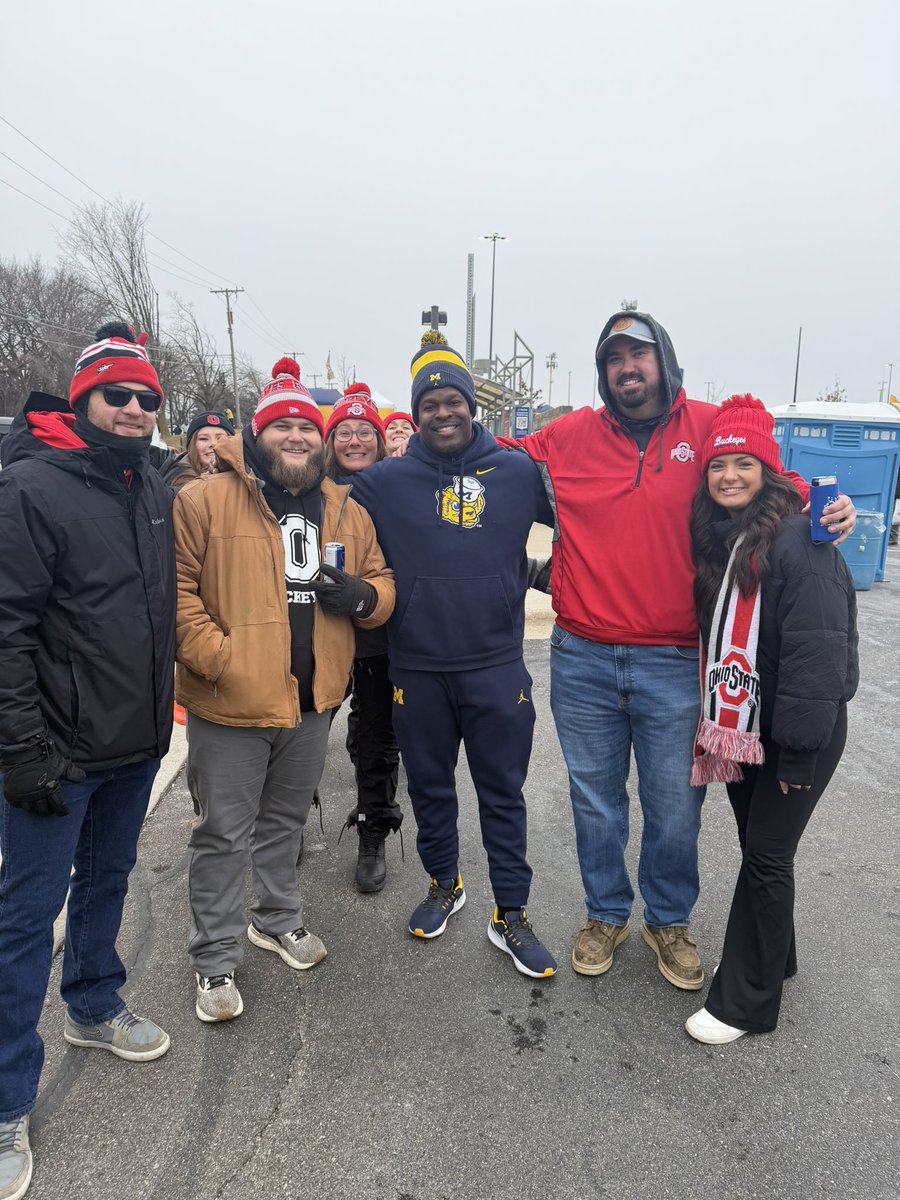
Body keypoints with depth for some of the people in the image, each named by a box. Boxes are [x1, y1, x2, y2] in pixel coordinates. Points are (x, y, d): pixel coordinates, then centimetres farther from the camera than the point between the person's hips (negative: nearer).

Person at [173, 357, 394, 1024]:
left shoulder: (347, 511, 7)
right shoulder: (206, 499, -8)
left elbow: (383, 584, 11)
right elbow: (176, 588, -11)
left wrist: (360, 595, -11)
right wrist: (215, 657, -19)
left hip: (312, 698, 5)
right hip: (230, 701, -4)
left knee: (286, 820, 24)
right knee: (225, 835, 8)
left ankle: (279, 918, 46)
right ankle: (215, 961, 27)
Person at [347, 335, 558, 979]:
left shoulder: (518, 472, 0)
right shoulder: (385, 481, 0)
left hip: (497, 666, 0)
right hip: (417, 669, 1)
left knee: (503, 792, 10)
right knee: (430, 786, 17)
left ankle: (511, 914, 26)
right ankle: (444, 884, 41)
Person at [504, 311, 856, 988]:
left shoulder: (710, 427, 1)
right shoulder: (571, 436, 3)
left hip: (673, 663, -1)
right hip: (583, 660, 1)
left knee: (675, 806, 13)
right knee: (596, 800, 17)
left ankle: (670, 920, 39)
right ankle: (607, 914, 40)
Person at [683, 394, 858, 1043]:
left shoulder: (799, 541, -19)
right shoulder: (717, 538, 6)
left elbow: (817, 650, -23)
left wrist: (798, 749, -20)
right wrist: (713, 722, 11)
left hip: (799, 733, -7)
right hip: (741, 727, 7)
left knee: (766, 856, 2)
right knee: (758, 848, 18)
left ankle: (744, 1003, 17)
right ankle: (774, 959, 39)